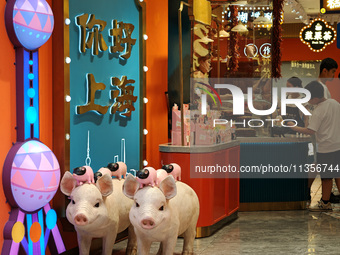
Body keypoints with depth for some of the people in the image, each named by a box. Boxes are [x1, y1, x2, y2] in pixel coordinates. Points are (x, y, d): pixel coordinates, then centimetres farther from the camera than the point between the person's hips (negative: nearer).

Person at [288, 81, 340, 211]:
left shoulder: (318, 111, -19)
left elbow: (310, 131, -23)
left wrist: (294, 127, -15)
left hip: (325, 148, -7)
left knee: (326, 176, 4)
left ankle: (325, 203, 15)